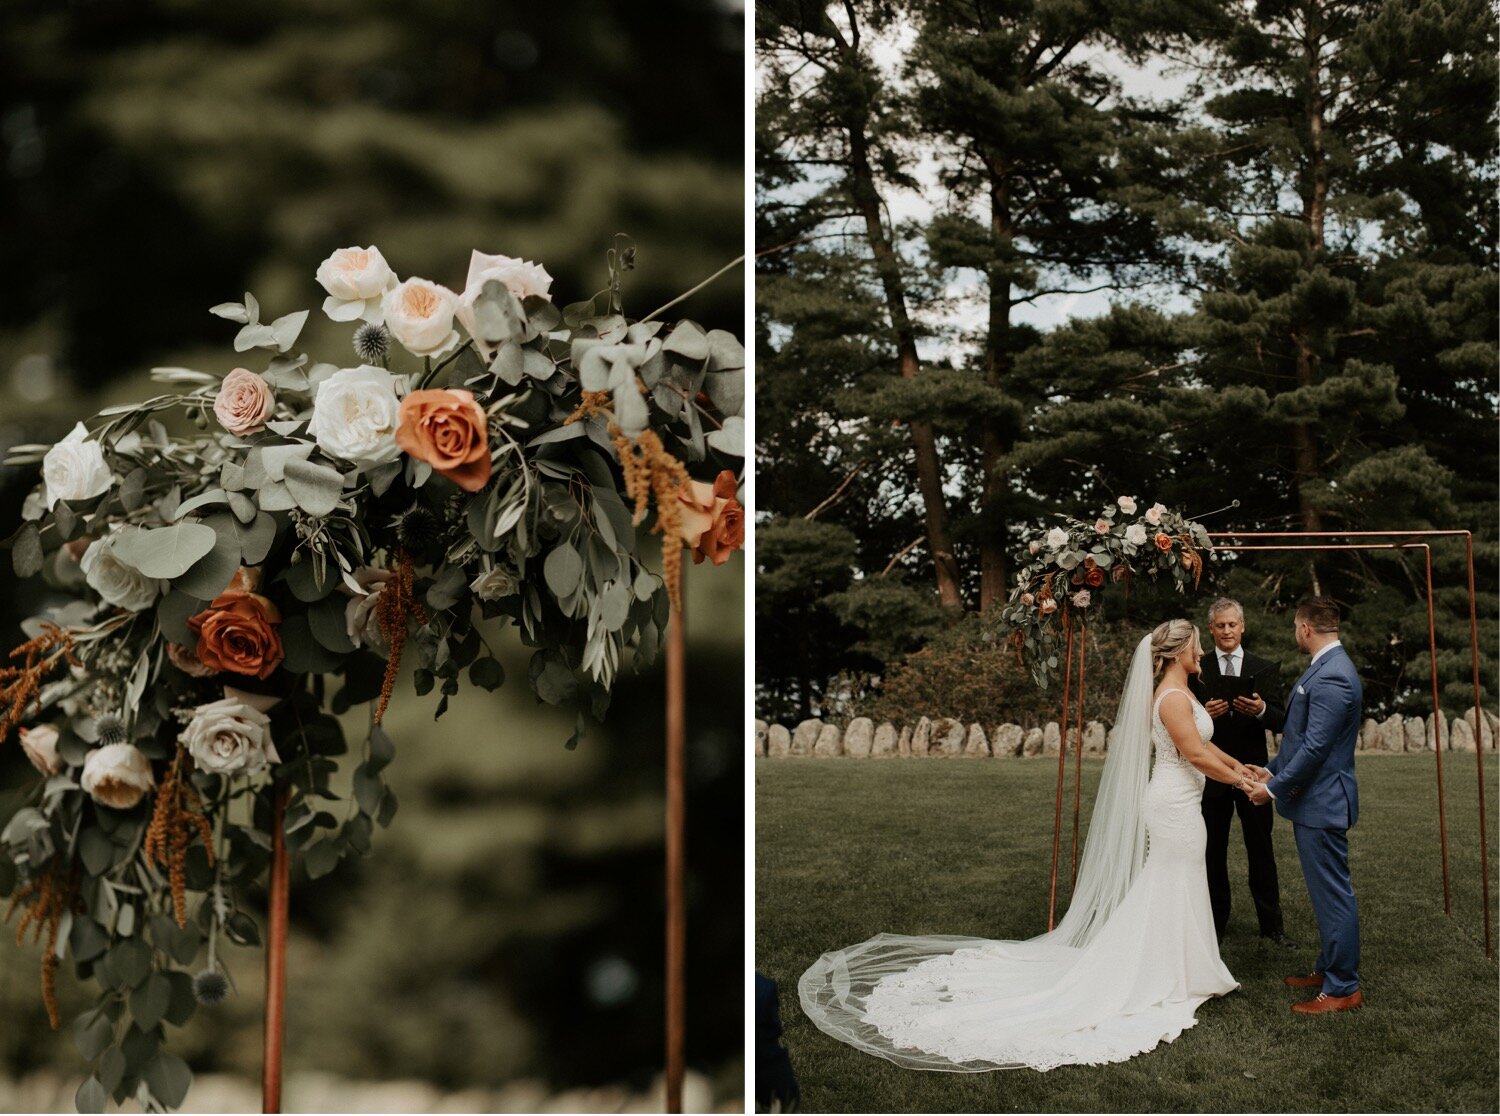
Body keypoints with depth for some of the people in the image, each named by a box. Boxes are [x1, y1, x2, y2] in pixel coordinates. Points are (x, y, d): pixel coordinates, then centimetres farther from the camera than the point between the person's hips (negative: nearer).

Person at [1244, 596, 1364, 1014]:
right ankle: (1329, 968, 30)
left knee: (1333, 893, -2)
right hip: (1314, 800, 11)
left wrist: (1275, 787, -15)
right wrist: (1274, 769, 17)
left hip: (1322, 803, -11)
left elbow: (1315, 747, -23)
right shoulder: (1326, 668, 11)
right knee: (1327, 892, 19)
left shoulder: (1331, 677, -22)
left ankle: (1343, 988, 5)